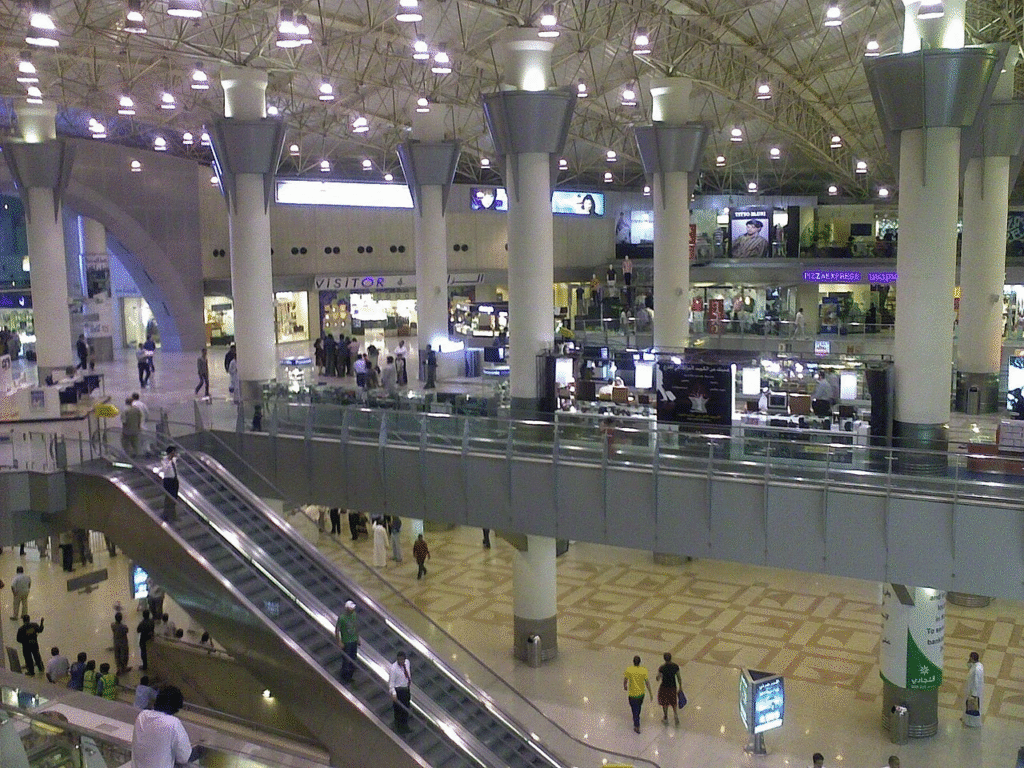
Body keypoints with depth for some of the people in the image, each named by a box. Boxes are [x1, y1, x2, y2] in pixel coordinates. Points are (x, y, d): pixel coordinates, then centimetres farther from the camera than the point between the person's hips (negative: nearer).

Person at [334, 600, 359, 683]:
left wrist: (357, 638, 15)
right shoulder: (342, 617, -23)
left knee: (353, 658, 16)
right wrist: (339, 642, -14)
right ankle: (344, 677, 23)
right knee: (346, 660, 5)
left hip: (354, 640, 6)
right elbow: (337, 630, -16)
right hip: (346, 642, -6)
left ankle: (351, 674, 35)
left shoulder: (354, 614, -3)